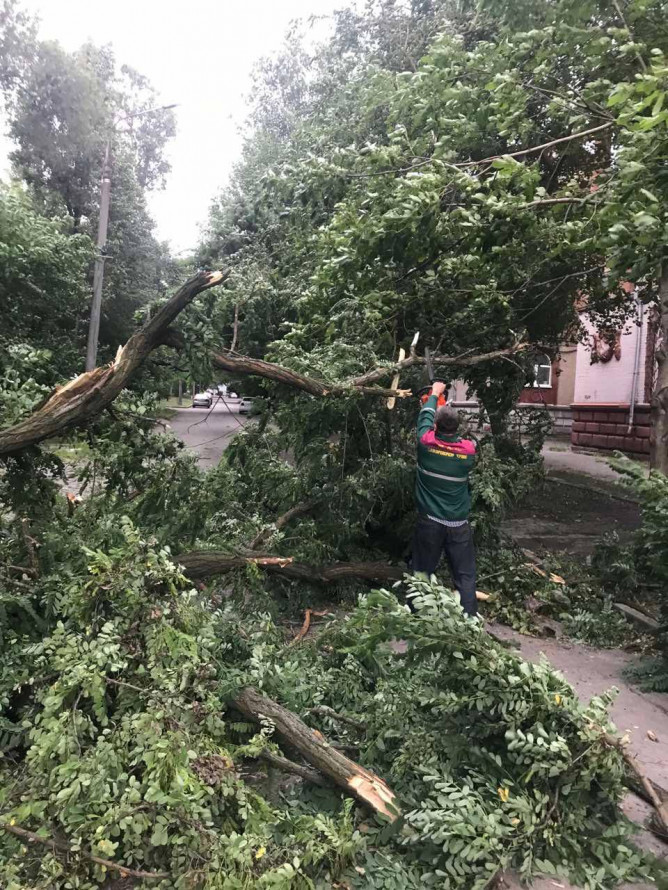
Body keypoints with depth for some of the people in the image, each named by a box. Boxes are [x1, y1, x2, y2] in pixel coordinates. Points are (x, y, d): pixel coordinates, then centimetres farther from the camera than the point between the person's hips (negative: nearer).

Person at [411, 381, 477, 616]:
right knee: (465, 577, 8)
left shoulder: (427, 443, -9)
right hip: (459, 526, 0)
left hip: (429, 523, 0)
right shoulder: (468, 450, -7)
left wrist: (434, 394, 26)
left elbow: (425, 417, 9)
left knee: (422, 574, 11)